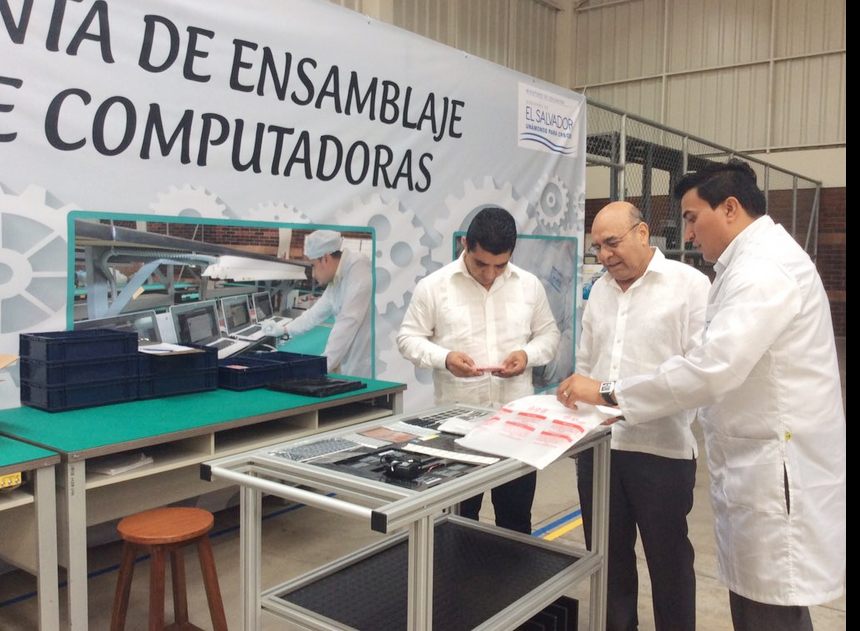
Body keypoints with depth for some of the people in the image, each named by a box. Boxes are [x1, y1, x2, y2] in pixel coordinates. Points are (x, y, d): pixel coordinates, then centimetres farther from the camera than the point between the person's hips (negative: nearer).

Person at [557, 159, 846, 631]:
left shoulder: (765, 267, -18)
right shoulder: (756, 260, 15)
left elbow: (713, 367, -29)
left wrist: (607, 393, -22)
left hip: (777, 472, -10)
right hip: (757, 466, 10)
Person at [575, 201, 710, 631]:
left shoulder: (690, 285, -7)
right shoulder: (599, 290, 12)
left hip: (661, 448, -5)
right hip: (597, 445, 6)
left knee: (668, 558, 11)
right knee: (607, 554, 17)